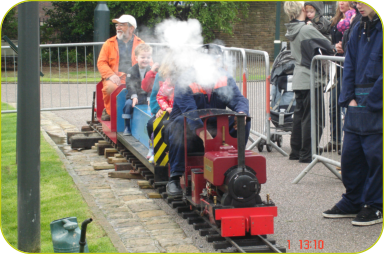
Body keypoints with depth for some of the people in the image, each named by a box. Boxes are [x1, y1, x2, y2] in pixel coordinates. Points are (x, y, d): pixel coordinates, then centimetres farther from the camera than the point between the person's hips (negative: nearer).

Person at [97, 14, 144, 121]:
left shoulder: (140, 44, 15)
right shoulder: (109, 43, 15)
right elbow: (101, 62, 7)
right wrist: (111, 75, -12)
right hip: (114, 79, 0)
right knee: (110, 87, -34)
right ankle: (108, 111, -7)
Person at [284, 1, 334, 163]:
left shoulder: (292, 31, 9)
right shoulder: (308, 30, -17)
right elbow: (328, 48, -14)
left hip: (298, 81, 8)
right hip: (311, 80, -8)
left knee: (299, 115, 16)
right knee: (313, 118, -2)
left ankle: (296, 151, 22)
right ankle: (307, 154, 1)